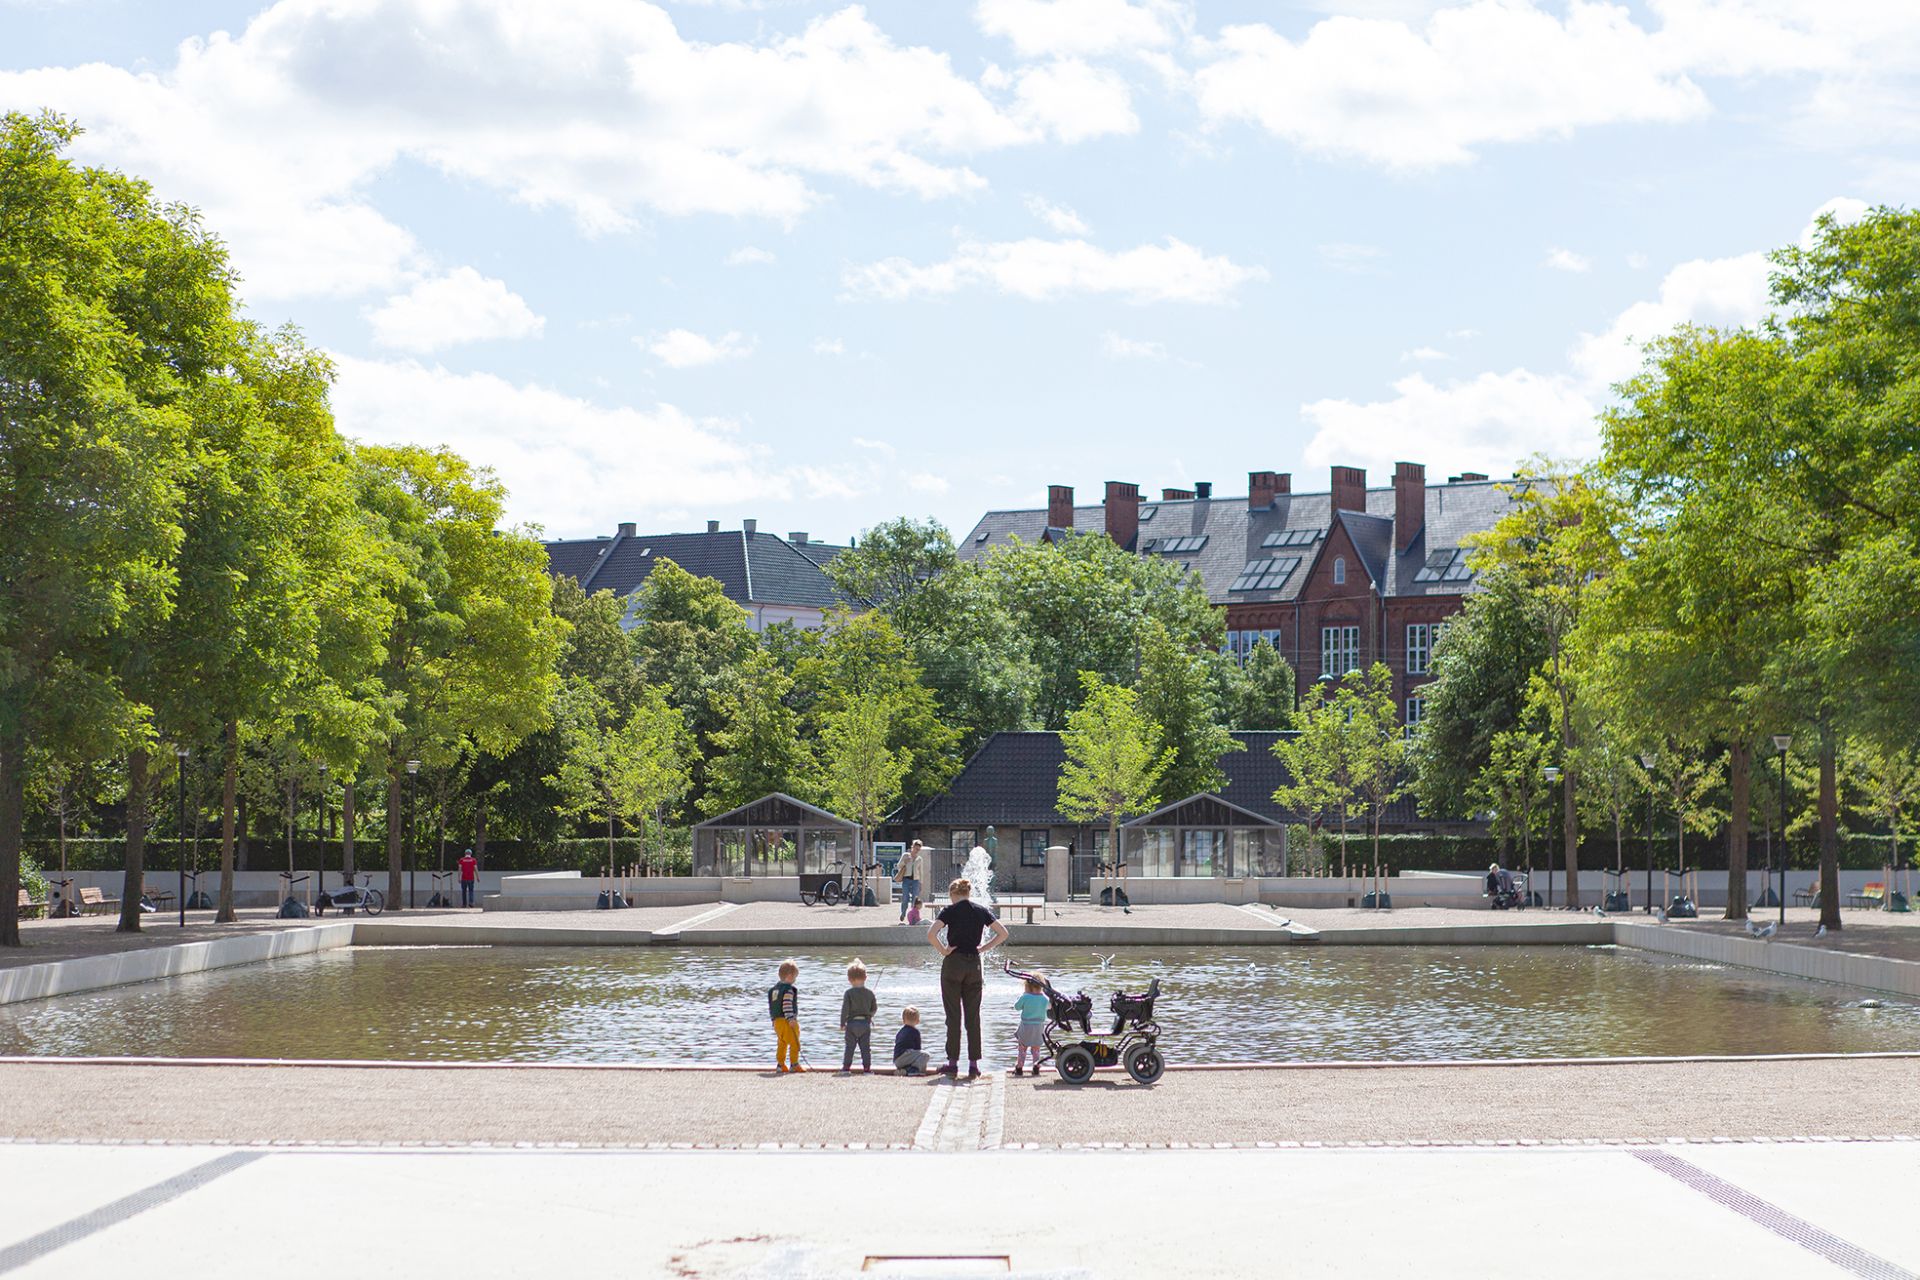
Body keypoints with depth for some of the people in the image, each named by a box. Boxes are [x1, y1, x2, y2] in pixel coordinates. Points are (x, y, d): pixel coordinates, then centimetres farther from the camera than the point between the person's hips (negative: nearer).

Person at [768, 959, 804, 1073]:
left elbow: (771, 1006, 18)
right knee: (794, 1043, -3)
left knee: (781, 1044, 14)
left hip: (777, 1020, 9)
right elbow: (787, 1005, -22)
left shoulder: (774, 989, 15)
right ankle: (794, 1064, -5)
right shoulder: (788, 990, -12)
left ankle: (780, 1064, 12)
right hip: (786, 1021, -9)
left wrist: (774, 1019, 22)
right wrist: (791, 1018, -25)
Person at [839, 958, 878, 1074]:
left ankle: (846, 1067, 7)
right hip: (865, 1023, 2)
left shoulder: (849, 993, -9)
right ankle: (867, 1068, 4)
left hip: (852, 1023, -2)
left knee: (849, 1047, 6)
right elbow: (874, 1008, 8)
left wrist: (842, 1023, -5)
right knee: (865, 1047, 6)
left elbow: (845, 1009, -11)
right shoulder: (869, 993, 0)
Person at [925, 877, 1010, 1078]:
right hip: (974, 964, 3)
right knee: (973, 1016, 7)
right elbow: (1003, 933, 5)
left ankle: (953, 1062, 2)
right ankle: (973, 1063, 5)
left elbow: (931, 934, -19)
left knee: (953, 1015, 2)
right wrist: (984, 948, 6)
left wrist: (943, 951, -7)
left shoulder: (950, 910, -6)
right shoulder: (981, 911, 5)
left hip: (953, 964, -3)